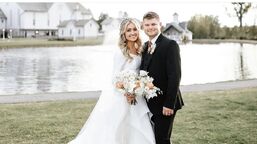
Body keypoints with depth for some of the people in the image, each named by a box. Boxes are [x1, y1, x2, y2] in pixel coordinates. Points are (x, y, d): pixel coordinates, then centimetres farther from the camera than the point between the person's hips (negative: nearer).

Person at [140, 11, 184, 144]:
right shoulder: (145, 46, 12)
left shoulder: (170, 45, -12)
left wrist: (169, 104, -22)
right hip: (150, 104, 7)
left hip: (164, 104, -7)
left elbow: (175, 76, -18)